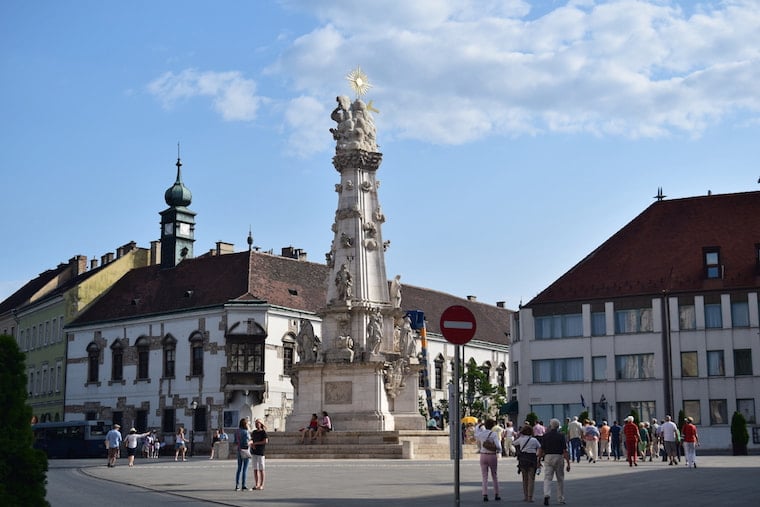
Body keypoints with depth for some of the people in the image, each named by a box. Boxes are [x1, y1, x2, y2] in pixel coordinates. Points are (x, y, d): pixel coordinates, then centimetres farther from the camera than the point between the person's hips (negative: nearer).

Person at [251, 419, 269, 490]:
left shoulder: (263, 432, -5)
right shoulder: (254, 432, 15)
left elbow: (266, 441, -15)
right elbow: (252, 439, 17)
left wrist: (256, 443, -13)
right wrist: (251, 443, -7)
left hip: (261, 452, -6)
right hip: (254, 452, 6)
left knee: (261, 469, -3)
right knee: (255, 469, 6)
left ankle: (262, 485, 1)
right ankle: (257, 484, 12)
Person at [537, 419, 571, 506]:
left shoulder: (546, 435, 1)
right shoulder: (561, 435, -4)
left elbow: (541, 449, 0)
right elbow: (565, 450, -8)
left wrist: (539, 460, 11)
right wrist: (568, 463, -6)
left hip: (548, 457, 1)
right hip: (559, 457, 0)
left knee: (547, 478, -2)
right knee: (560, 479, 13)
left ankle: (546, 495, -24)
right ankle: (561, 499, 20)